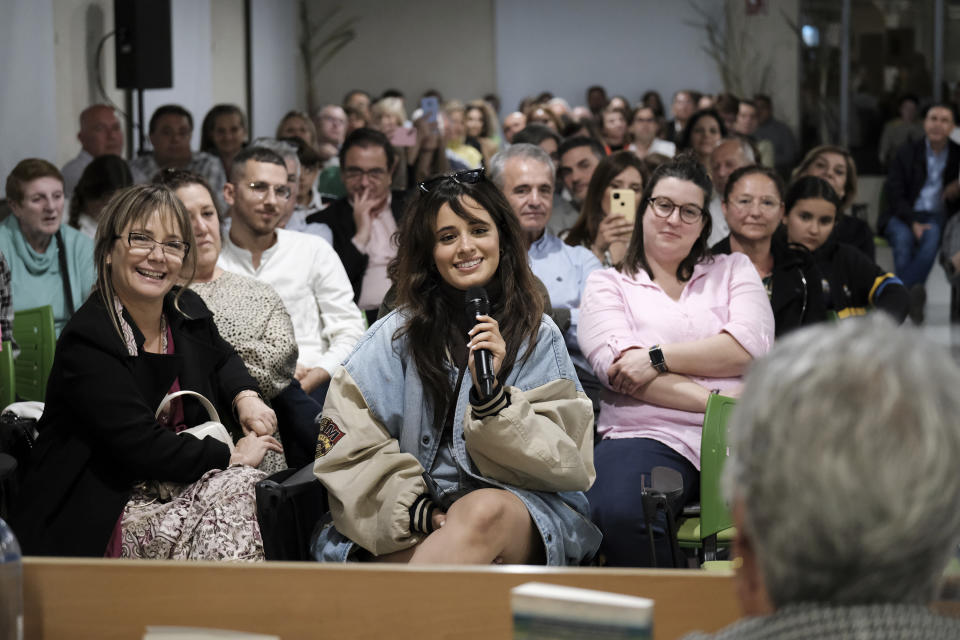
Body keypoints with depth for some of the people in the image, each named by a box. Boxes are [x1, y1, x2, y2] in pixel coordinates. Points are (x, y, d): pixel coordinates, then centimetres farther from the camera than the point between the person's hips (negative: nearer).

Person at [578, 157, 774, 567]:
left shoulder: (733, 270, 24)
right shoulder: (607, 284, 19)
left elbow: (751, 346, 4)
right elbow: (618, 367, 0)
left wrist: (659, 357, -6)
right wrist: (714, 401, -11)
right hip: (647, 435, -1)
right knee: (620, 515, -36)